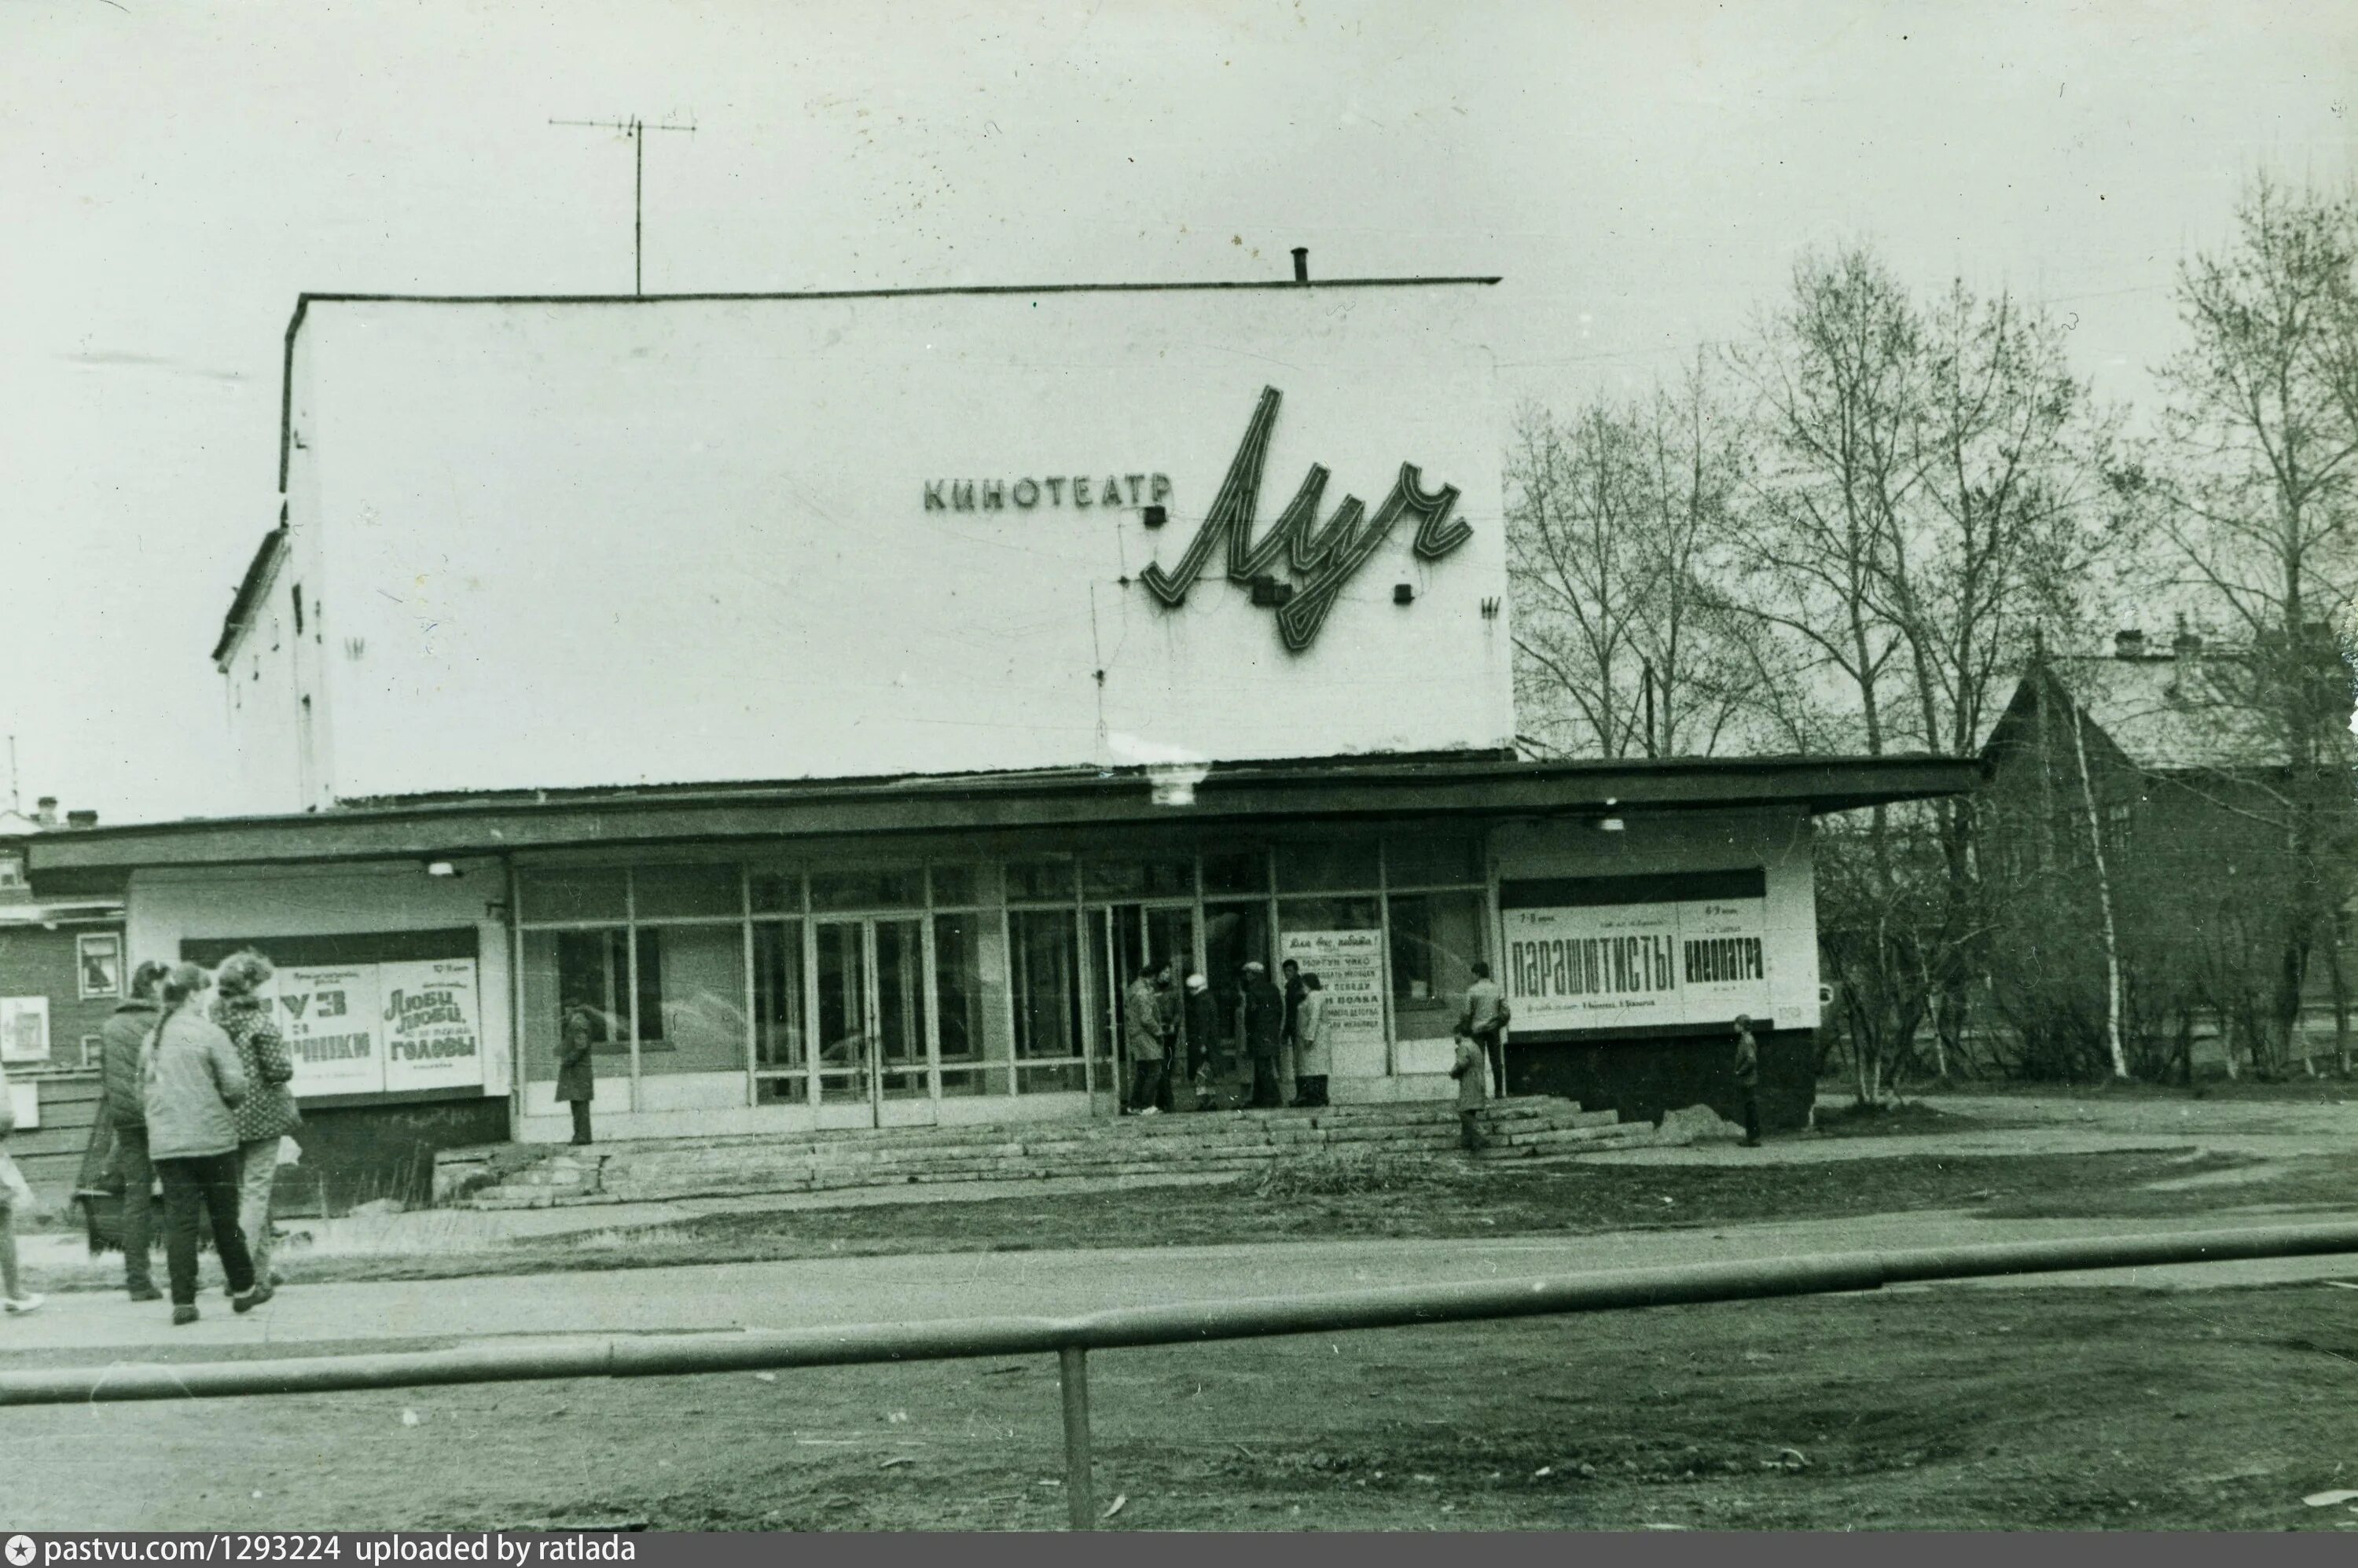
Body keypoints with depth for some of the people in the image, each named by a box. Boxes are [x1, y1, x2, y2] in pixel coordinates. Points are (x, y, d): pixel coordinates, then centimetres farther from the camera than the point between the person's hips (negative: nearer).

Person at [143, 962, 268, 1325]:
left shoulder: (153, 1038, 8)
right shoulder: (208, 1033, -10)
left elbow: (143, 1083, 16)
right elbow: (236, 1086, -12)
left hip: (165, 1142, 4)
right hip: (211, 1139, -4)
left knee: (178, 1220, 3)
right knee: (225, 1218, 8)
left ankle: (183, 1302, -1)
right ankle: (243, 1290, 20)